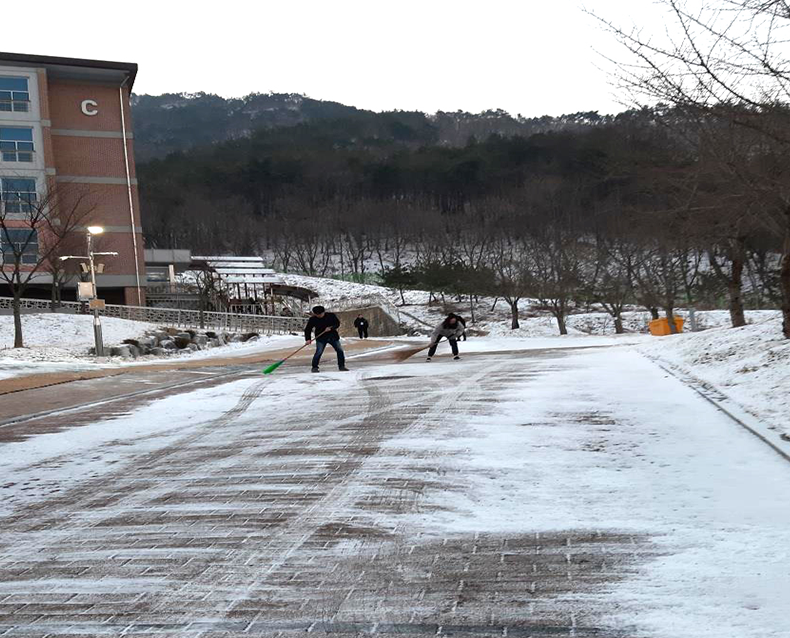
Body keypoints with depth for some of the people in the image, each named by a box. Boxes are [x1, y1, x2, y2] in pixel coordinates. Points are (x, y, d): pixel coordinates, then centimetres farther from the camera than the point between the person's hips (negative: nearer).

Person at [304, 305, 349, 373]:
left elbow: (337, 323, -3)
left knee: (340, 350, 0)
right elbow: (308, 329, -2)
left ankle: (341, 366, 13)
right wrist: (308, 339, -15)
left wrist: (331, 328, -21)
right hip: (321, 338, -2)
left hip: (333, 336, 2)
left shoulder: (331, 316, -6)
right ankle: (314, 367, -3)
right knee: (319, 352, -17)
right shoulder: (312, 319, -6)